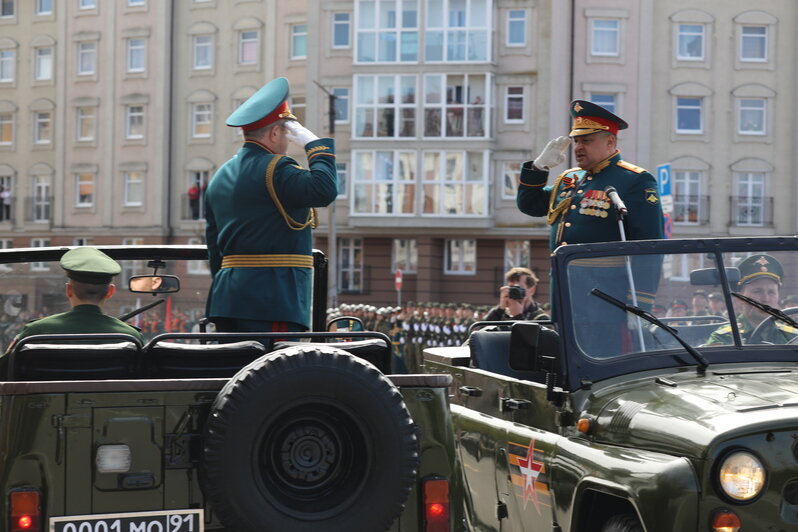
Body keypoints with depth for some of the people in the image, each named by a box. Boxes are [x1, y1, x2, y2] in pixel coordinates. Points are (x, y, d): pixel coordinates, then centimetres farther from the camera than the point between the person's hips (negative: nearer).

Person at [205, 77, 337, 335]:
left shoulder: (221, 176, 17)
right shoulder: (273, 169, -11)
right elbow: (325, 190, -25)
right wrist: (314, 144, -10)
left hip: (227, 297, 9)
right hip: (271, 299, -9)